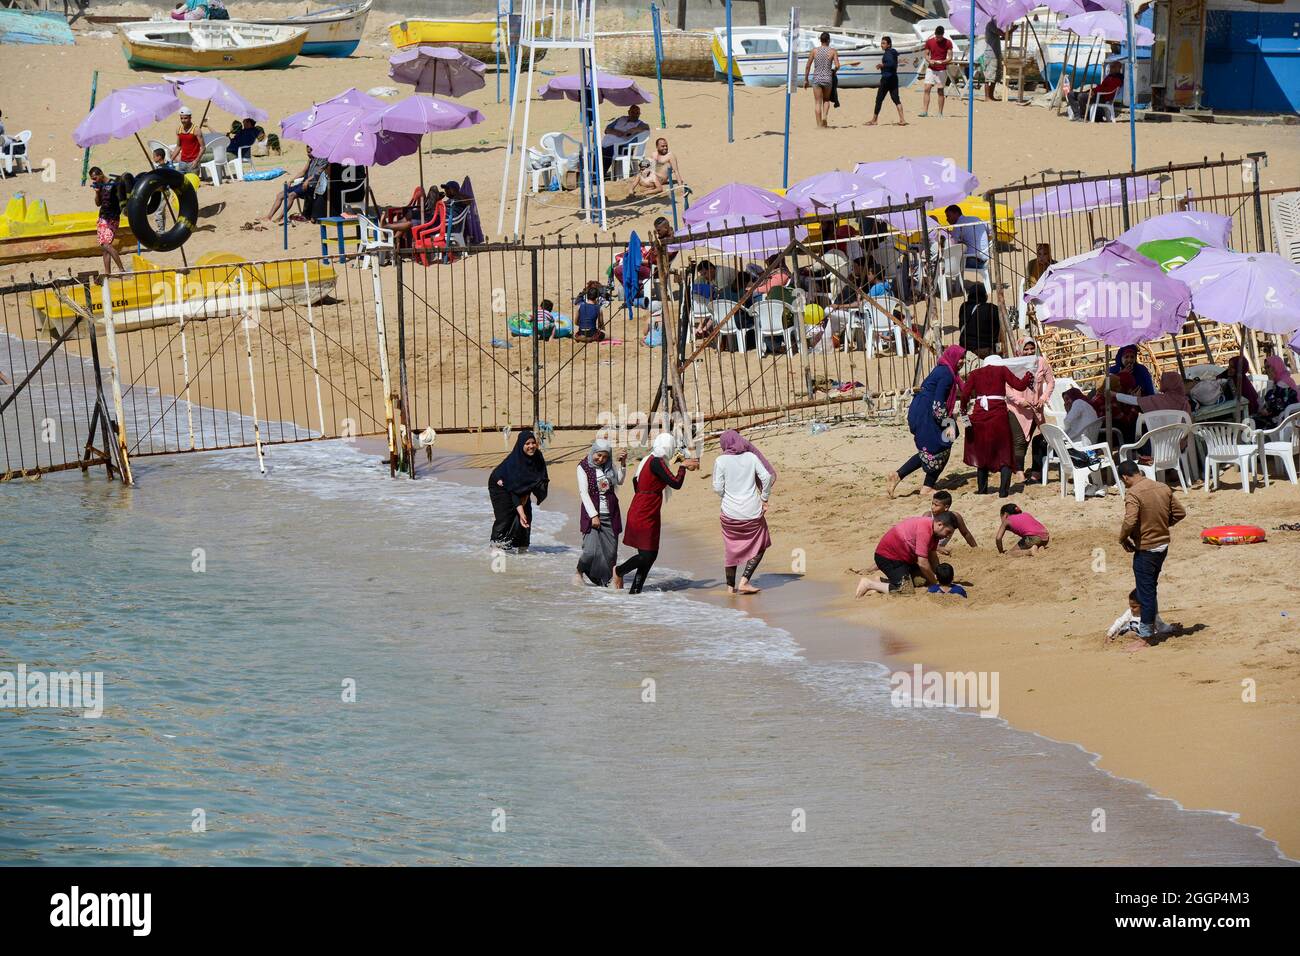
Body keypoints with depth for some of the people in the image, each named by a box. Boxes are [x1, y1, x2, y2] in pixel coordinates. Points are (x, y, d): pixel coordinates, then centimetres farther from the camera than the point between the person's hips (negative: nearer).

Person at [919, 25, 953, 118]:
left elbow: (950, 57, -4)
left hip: (942, 70, -2)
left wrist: (942, 62, -23)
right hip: (931, 69, 2)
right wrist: (929, 61, -14)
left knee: (940, 91, 1)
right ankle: (925, 111, -12)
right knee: (927, 89, -10)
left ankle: (940, 113, 6)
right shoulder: (929, 42, 2)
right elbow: (926, 55, 8)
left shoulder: (948, 43, -4)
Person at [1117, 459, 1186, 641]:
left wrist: (1123, 538, -10)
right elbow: (1179, 513, 9)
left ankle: (1145, 635, 7)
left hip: (1145, 549, -7)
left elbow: (1130, 522, -29)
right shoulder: (1164, 488, 3)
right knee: (1151, 587, 22)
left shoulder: (1133, 493, -19)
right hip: (1163, 545, 7)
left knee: (1145, 591, 1)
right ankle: (1151, 624, 32)